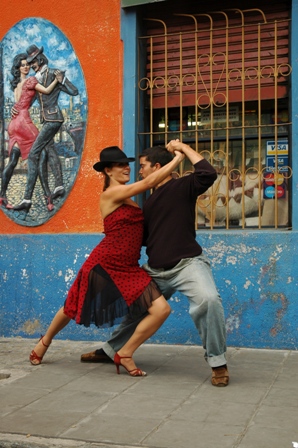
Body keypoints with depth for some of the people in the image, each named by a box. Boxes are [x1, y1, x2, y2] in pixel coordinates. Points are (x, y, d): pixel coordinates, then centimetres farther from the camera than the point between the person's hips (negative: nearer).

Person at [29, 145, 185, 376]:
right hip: (103, 265, -6)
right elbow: (149, 182, -20)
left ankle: (125, 354, 8)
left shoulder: (128, 198, 11)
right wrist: (178, 157, -17)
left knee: (162, 309, -9)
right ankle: (45, 341, 47)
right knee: (73, 310, 15)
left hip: (129, 268, 6)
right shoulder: (110, 194, -13)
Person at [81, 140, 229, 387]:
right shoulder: (151, 201, 18)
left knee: (208, 299, -34)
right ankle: (110, 350, 43)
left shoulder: (182, 187, -3)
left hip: (187, 263, -8)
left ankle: (218, 363, -18)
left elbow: (209, 174, -23)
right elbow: (143, 237, 26)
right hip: (156, 270, 8)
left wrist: (183, 147, -15)